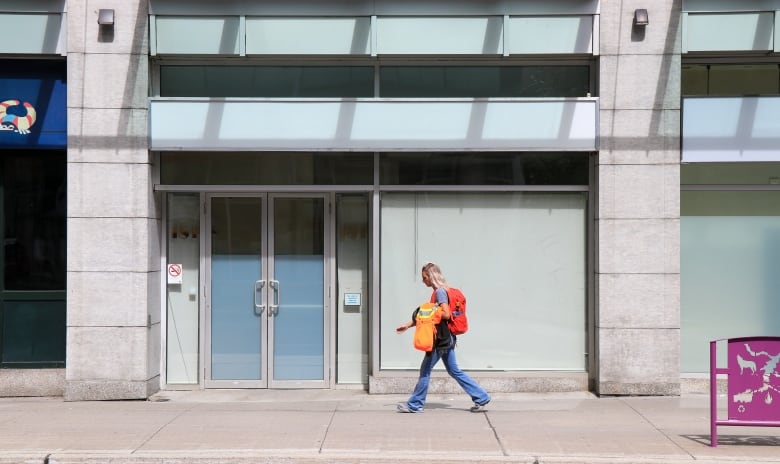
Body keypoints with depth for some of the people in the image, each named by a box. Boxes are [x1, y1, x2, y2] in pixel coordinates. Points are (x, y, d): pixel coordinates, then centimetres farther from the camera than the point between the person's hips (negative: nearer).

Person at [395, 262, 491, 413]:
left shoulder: (440, 291, -14)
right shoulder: (439, 291, 16)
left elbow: (446, 314, -25)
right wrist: (407, 325, 22)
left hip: (441, 339, -10)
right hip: (446, 338, 10)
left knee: (425, 370, -1)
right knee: (454, 371, 12)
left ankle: (414, 405, 7)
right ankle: (481, 397, 11)